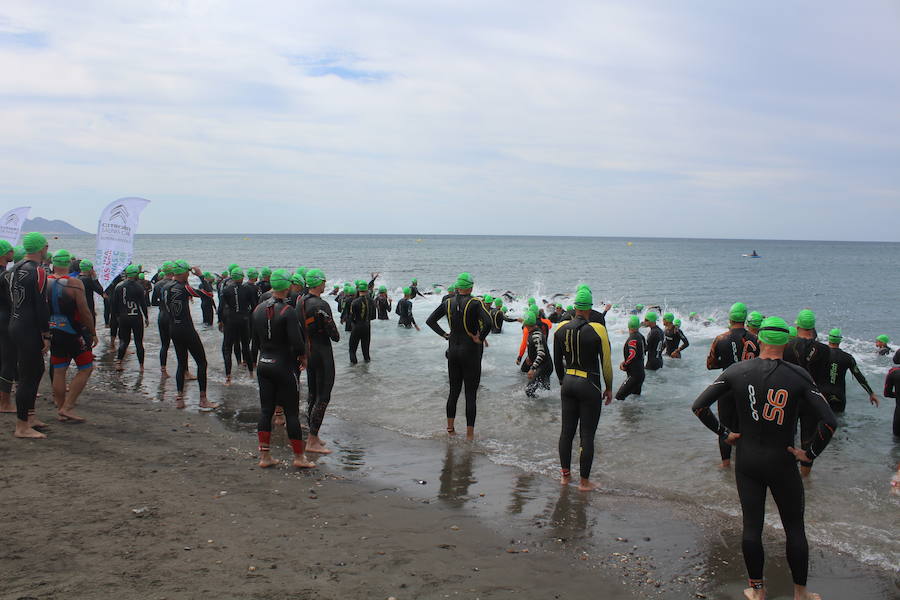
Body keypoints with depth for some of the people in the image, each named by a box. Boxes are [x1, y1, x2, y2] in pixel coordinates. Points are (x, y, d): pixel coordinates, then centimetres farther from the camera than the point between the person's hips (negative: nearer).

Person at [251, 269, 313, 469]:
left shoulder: (258, 309, 4)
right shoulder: (287, 311, -17)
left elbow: (255, 338, 11)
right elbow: (296, 341, -22)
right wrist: (303, 356, -3)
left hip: (263, 364, 6)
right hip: (285, 366, -6)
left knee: (265, 410, 10)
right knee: (291, 412, 2)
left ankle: (264, 456, 13)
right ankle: (299, 456, 10)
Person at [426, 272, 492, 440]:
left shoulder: (448, 303, 1)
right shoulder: (474, 303, -15)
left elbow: (430, 321, 5)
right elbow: (487, 323, -29)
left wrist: (445, 335, 6)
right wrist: (480, 339, -14)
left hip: (453, 350, 5)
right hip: (471, 352, -5)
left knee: (453, 391, 17)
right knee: (471, 394, 1)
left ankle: (450, 427, 24)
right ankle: (470, 434, 4)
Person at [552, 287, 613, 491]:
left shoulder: (561, 329, 0)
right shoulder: (597, 330, -13)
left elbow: (557, 361, 9)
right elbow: (606, 362, -8)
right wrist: (609, 388, 5)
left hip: (568, 383, 5)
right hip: (589, 386, -5)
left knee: (566, 431, 14)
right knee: (587, 435, 2)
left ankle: (565, 475, 23)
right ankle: (584, 481, 8)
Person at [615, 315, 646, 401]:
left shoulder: (632, 339, -18)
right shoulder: (641, 336, 8)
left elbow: (633, 355, -26)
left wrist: (625, 365, -10)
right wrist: (625, 362, 15)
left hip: (634, 375, -10)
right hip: (641, 373, 10)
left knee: (619, 397, -14)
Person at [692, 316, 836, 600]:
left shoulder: (736, 371, -7)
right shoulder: (798, 376, -14)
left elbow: (699, 406, -6)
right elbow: (829, 422, -20)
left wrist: (723, 433, 5)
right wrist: (811, 452, -7)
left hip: (747, 461, 2)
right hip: (782, 463, -2)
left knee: (752, 526, 12)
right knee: (795, 528, 13)